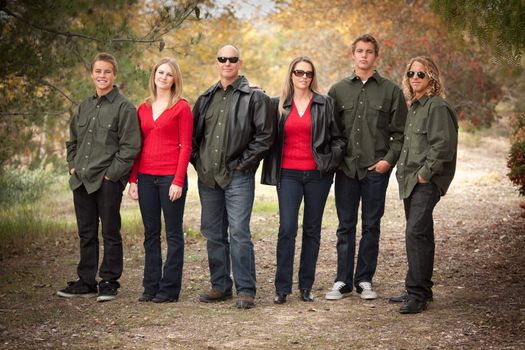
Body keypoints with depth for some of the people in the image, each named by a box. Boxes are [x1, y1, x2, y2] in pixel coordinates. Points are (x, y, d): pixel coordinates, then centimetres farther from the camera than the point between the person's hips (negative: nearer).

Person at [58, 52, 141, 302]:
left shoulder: (124, 108, -6)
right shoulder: (84, 106, 14)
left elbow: (130, 146, -11)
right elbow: (73, 140, 24)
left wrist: (112, 173, -14)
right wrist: (73, 166, 11)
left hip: (108, 181, -6)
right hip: (82, 180, 7)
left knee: (110, 232, 2)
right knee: (86, 233, 12)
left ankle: (109, 282, 12)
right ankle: (86, 282, 20)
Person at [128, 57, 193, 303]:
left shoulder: (181, 107, -2)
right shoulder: (143, 108, 13)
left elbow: (185, 146, -6)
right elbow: (138, 146, 14)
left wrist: (178, 181, -13)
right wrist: (133, 179, 7)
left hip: (171, 177, -5)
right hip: (146, 177, 5)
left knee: (173, 233, 2)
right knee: (150, 233, 10)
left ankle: (169, 289, 6)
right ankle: (151, 286, 16)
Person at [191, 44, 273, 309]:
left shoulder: (253, 97, -1)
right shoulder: (206, 98, 15)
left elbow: (265, 136, -6)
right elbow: (192, 134, 22)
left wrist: (243, 162, -9)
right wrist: (197, 159, 8)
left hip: (238, 176, -6)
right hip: (208, 177, 6)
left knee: (239, 233, -10)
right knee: (213, 234, 11)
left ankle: (245, 290, -4)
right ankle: (220, 285, 21)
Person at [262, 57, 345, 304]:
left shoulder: (325, 104, 5)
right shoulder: (278, 104, 8)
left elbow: (338, 137, 7)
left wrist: (333, 159, -5)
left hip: (317, 174, 0)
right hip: (288, 173, 0)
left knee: (312, 229, 6)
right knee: (287, 228, -9)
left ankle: (306, 286, 15)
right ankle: (282, 288, -4)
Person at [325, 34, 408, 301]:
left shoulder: (391, 91, 4)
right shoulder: (338, 90, 9)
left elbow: (400, 132, 3)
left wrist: (389, 159, -8)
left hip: (376, 169, -1)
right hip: (346, 168, 1)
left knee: (371, 226, 5)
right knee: (345, 226, 5)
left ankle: (365, 280, 14)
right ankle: (343, 281, 11)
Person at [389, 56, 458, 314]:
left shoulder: (437, 107, -10)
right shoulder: (414, 107, 19)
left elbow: (444, 145, -18)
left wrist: (425, 174, -17)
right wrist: (403, 170, 16)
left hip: (427, 183, -9)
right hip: (410, 181, 9)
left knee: (416, 233, -16)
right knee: (419, 235, 14)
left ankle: (417, 294, -13)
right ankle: (420, 290, 21)